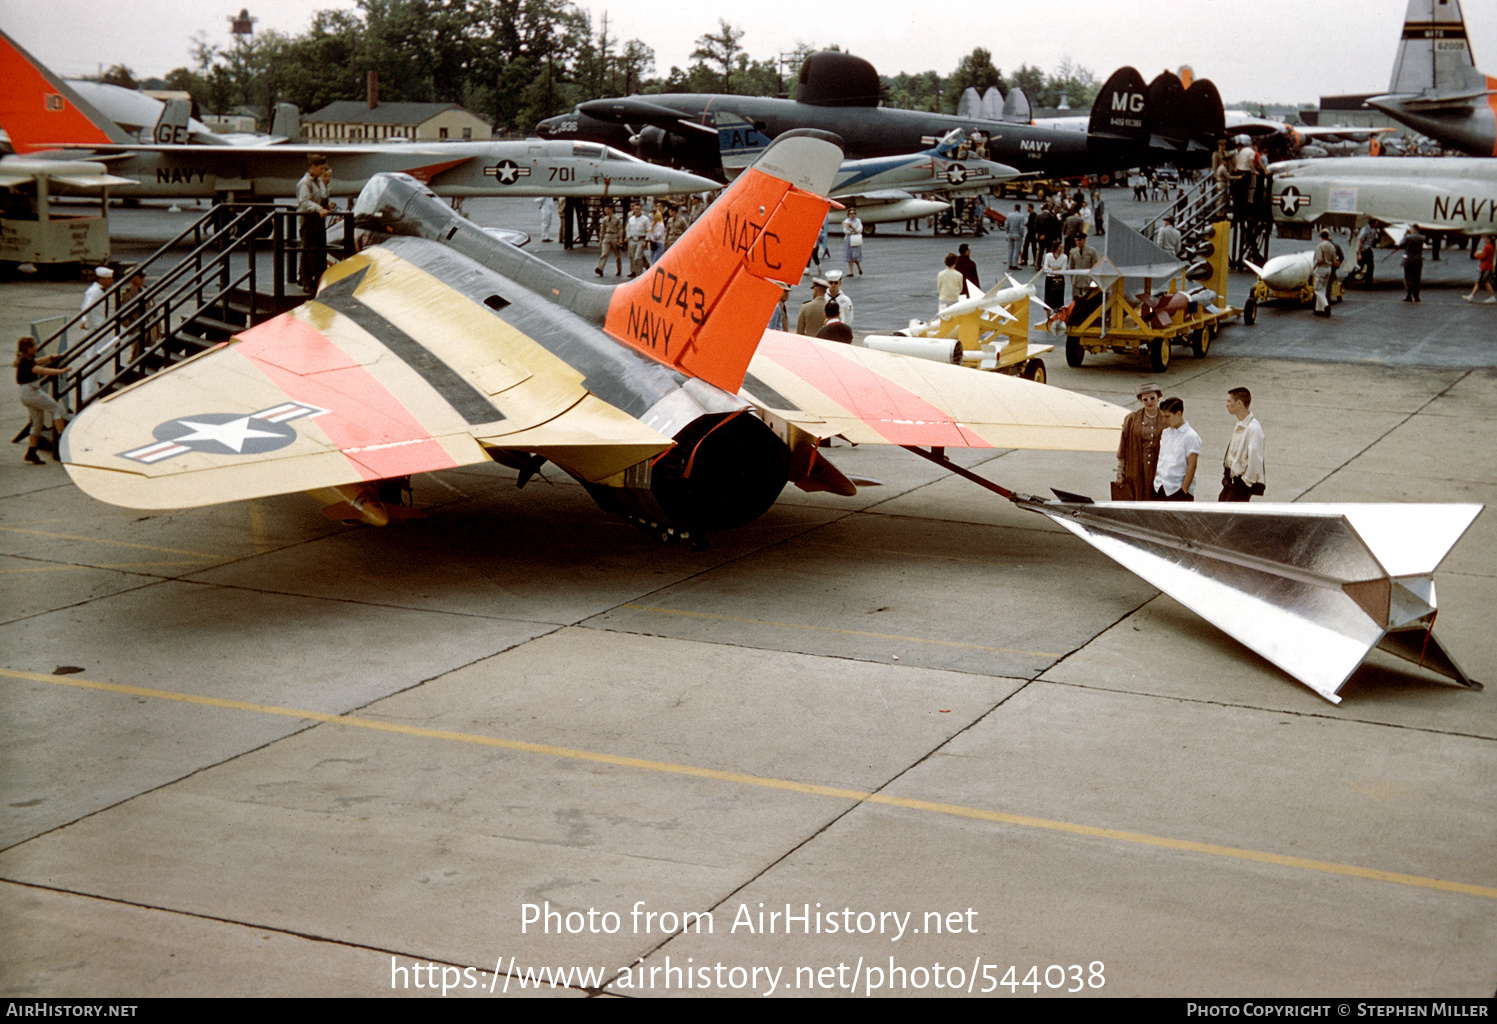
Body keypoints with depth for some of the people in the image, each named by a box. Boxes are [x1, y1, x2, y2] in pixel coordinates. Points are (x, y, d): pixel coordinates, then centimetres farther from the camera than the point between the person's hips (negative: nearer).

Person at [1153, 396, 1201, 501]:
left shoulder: (1191, 437, -9)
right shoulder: (1165, 433, 12)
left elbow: (1192, 466, -12)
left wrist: (1184, 490, -15)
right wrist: (1156, 480, 11)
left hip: (1178, 490, -6)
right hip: (1159, 489, 6)